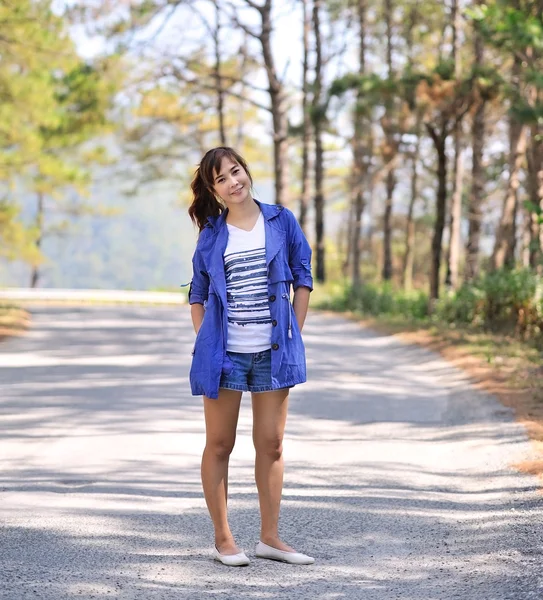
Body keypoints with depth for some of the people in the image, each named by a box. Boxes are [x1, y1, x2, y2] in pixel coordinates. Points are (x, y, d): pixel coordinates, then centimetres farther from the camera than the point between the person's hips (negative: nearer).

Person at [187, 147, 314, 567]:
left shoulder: (281, 221, 3)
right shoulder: (212, 234, 3)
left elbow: (303, 279, 6)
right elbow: (198, 295, 10)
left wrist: (294, 337, 1)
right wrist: (204, 343, 1)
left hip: (272, 353, 1)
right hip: (223, 353, -1)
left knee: (271, 444, 6)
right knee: (219, 445, 4)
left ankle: (270, 538, 14)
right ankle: (223, 540, 11)